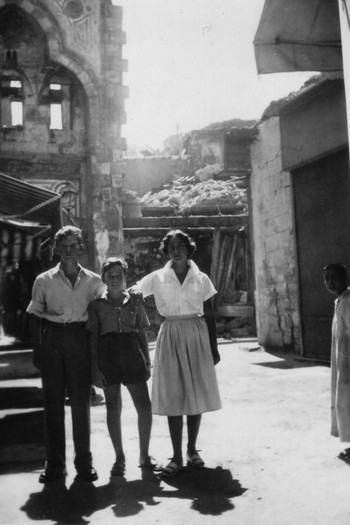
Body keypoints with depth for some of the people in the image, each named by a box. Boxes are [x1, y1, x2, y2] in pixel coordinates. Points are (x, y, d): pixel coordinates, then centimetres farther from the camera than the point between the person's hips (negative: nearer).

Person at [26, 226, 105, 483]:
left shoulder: (94, 281, 5)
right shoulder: (44, 280, 4)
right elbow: (36, 317, 7)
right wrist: (37, 351, 1)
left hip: (80, 339, 0)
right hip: (51, 340, 0)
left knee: (81, 402, 2)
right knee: (53, 402, 4)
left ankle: (84, 462, 14)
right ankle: (55, 463, 14)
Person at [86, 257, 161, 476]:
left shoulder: (135, 300, 7)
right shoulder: (96, 304, 4)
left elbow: (142, 333, 11)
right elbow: (93, 338, 2)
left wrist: (147, 362, 7)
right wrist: (95, 368, -3)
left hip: (132, 352, 1)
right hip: (107, 354, -1)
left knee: (145, 407, -1)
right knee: (113, 409, 6)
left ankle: (144, 455, 16)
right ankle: (119, 458, 19)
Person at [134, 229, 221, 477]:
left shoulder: (201, 278, 4)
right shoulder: (157, 278, 2)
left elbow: (210, 315, 6)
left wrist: (214, 347, 6)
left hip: (197, 335, 1)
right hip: (170, 337, -1)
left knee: (197, 393, 5)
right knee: (173, 397, 0)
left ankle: (192, 449, 21)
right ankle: (177, 456, 8)